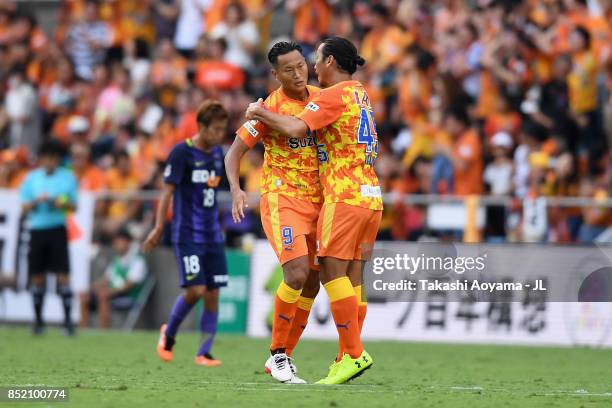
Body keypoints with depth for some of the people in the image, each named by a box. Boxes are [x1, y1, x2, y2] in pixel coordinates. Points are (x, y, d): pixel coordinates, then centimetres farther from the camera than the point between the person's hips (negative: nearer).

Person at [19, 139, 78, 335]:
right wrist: (38, 200, -13)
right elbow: (24, 207, 5)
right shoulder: (31, 178, 6)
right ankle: (38, 320, 14)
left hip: (57, 229, -1)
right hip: (36, 229, 1)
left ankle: (67, 319, -9)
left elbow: (73, 205, 8)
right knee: (37, 277, 4)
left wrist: (63, 203, -14)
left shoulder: (68, 177, 4)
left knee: (63, 275, -9)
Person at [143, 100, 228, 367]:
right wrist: (158, 229, -14)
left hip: (212, 235, 6)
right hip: (187, 234, -6)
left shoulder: (217, 153, 9)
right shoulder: (182, 152, -9)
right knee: (195, 290, -14)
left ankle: (204, 353, 6)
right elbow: (168, 190, -11)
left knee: (213, 294, 0)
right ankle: (169, 334, 11)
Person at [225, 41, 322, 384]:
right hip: (282, 198, -6)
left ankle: (283, 358, 18)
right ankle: (278, 354, -9)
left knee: (312, 284, 7)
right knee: (297, 272, -22)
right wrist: (236, 189, -25)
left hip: (316, 199, 6)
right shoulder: (271, 108, -10)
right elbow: (234, 153, -8)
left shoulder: (320, 97, 6)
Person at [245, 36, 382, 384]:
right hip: (371, 196, 8)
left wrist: (261, 113, -3)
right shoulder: (361, 94, 19)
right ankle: (348, 358, 2)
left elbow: (297, 128, -19)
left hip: (345, 195, -8)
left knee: (333, 270, -10)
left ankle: (353, 353, -17)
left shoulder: (333, 95, -7)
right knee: (353, 277, 5)